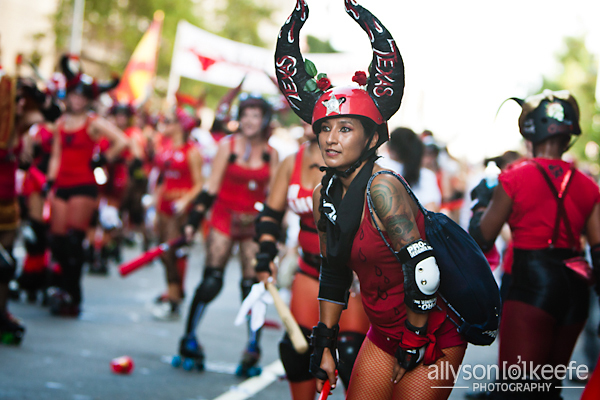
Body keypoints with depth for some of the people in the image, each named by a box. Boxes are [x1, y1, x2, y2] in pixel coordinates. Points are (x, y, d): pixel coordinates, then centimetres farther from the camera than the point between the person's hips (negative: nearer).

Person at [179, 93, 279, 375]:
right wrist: (194, 221, -6)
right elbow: (211, 187, -1)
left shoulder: (271, 154, 4)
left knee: (253, 285, -2)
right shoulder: (227, 146, -1)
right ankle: (189, 339, 4)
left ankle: (253, 347, 5)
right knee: (211, 282, -8)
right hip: (225, 217, -2)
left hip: (254, 224, 2)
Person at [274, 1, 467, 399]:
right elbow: (334, 273, 10)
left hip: (435, 336, -7)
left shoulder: (382, 187, -22)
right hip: (385, 333, 7)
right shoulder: (324, 195, 1)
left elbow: (423, 270, -25)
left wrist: (414, 343, -18)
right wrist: (325, 345, 9)